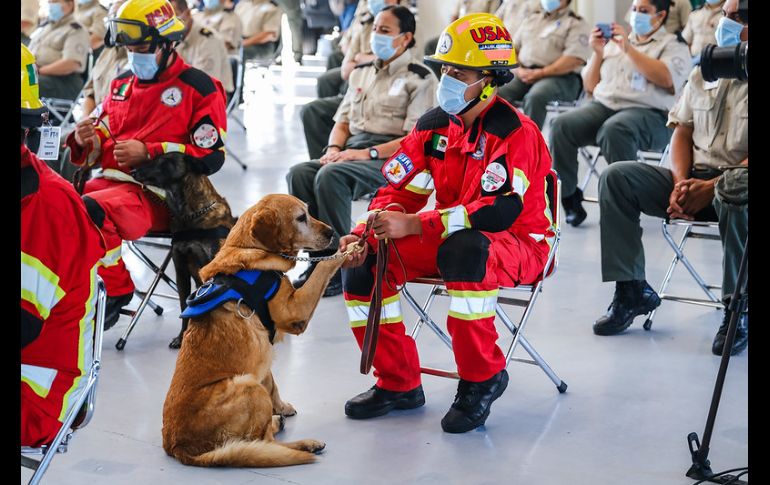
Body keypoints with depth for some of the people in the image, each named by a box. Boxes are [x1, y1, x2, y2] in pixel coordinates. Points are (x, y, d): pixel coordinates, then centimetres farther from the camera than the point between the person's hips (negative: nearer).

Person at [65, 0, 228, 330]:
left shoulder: (200, 88, -1)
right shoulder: (122, 84, 19)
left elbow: (212, 156, -9)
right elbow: (98, 144, 23)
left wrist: (149, 152, -15)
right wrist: (84, 140, -2)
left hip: (159, 194, -6)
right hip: (110, 180, 7)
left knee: (89, 212, -32)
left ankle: (116, 292, -11)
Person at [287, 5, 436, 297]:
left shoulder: (419, 79, 1)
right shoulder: (362, 73, 23)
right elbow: (342, 122, 24)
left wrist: (368, 153, -18)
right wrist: (334, 149, 1)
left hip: (392, 160, -7)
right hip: (352, 151, 7)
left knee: (331, 176, -34)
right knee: (299, 174, -23)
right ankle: (320, 259, -19)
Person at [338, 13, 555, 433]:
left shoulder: (515, 132, -20)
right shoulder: (434, 126, 2)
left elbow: (501, 210, -32)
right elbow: (399, 190, 2)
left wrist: (413, 226, -35)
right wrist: (366, 233, -19)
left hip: (518, 244, -7)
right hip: (448, 238, 7)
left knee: (465, 251, -41)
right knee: (362, 259, -10)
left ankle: (482, 378, -22)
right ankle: (399, 382, 2)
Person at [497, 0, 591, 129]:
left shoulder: (576, 24, 4)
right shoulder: (532, 19, 24)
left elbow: (575, 58, -11)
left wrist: (540, 73, -15)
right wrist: (518, 70, 0)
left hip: (560, 77, -5)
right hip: (524, 74, 5)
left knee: (534, 97, -37)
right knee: (497, 92, -22)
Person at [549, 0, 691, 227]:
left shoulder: (674, 46, 11)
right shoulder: (613, 43, 26)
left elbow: (666, 79, -12)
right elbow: (590, 86, 22)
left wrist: (629, 49, -11)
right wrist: (598, 53, 7)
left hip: (649, 113, -5)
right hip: (603, 105, 5)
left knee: (614, 129, -38)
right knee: (562, 125, -23)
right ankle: (567, 198, -17)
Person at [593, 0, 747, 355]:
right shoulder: (702, 74, 15)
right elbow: (682, 134, 13)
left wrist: (710, 187, -23)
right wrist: (681, 183, -6)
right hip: (694, 179, 6)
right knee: (616, 177, -15)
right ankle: (632, 289, -11)